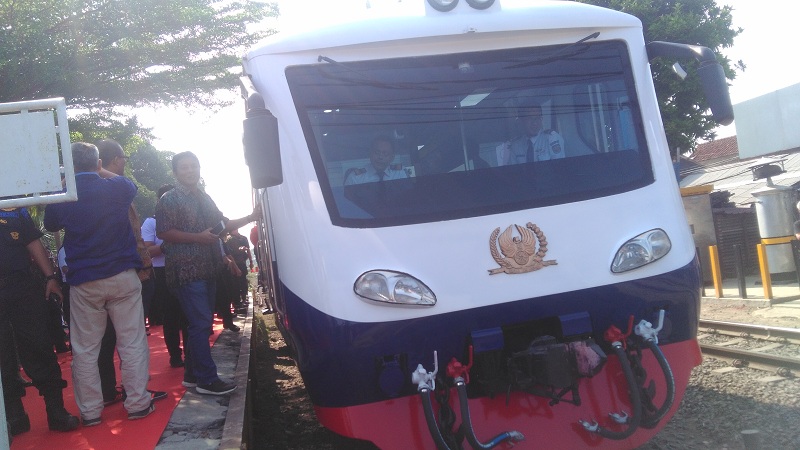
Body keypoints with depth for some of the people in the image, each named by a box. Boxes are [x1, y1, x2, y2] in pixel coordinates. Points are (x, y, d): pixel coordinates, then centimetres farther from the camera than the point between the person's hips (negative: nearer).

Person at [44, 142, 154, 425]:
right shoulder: (116, 188, -4)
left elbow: (50, 226, 20)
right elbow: (131, 186, 22)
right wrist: (101, 172, 26)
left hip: (83, 282, 1)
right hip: (122, 275, -1)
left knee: (84, 349, 8)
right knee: (132, 342, 5)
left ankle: (90, 412, 13)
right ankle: (138, 403, 8)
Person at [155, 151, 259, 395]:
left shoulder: (205, 198, 18)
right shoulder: (170, 199, -5)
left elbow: (223, 224, 23)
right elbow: (164, 232, -14)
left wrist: (250, 218, 11)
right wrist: (199, 237, -19)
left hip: (208, 270, 8)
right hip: (187, 271, -8)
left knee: (201, 324, 11)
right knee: (201, 324, -11)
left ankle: (192, 374, 20)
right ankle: (206, 379, -6)